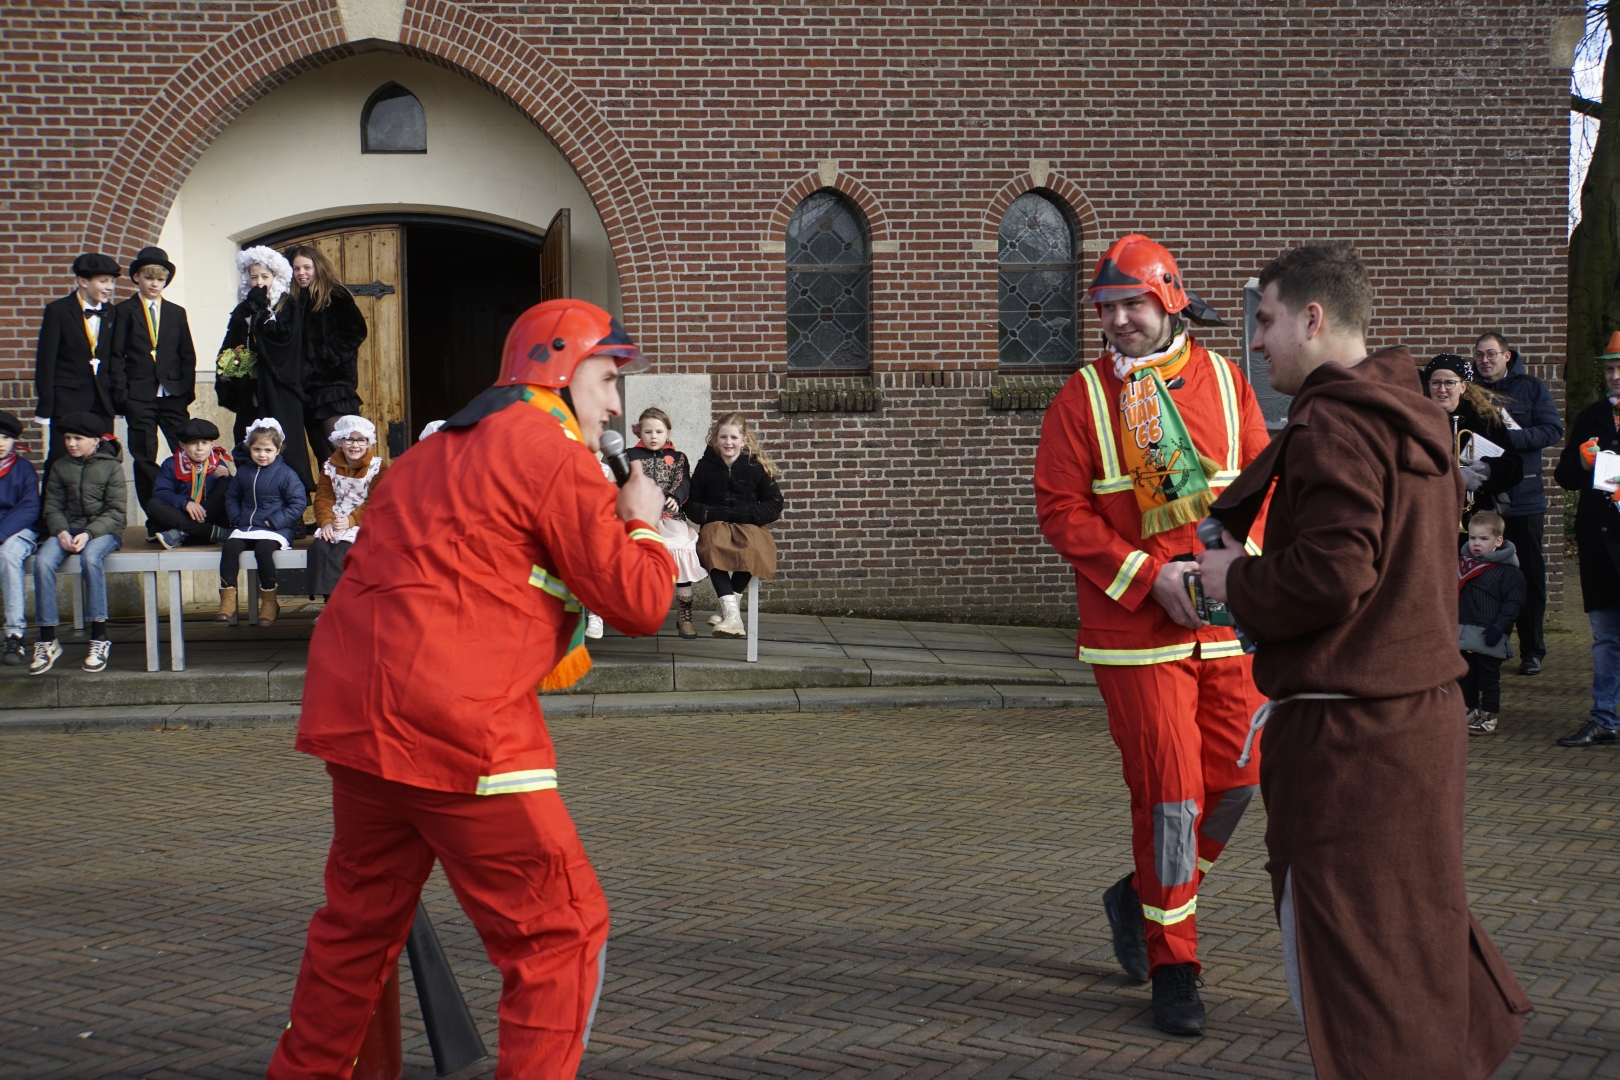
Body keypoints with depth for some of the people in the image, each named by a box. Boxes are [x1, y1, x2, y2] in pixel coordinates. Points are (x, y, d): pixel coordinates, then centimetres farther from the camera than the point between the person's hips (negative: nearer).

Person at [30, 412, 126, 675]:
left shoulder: (111, 466, 0)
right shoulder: (60, 467, 11)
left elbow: (115, 511, -6)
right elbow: (53, 506, 8)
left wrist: (89, 533, -20)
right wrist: (61, 532, -13)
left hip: (104, 530, -4)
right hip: (69, 528, 4)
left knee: (90, 558, -37)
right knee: (43, 561, -27)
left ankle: (99, 639, -30)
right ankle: (47, 641, -21)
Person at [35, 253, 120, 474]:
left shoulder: (111, 313, 10)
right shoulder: (58, 311, -2)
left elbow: (113, 359, 12)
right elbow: (45, 360, -3)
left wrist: (116, 397, 5)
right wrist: (45, 406, -7)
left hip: (102, 402, 4)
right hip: (68, 399, -4)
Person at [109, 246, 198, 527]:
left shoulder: (176, 313, 15)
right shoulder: (124, 311, 6)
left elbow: (188, 355, 13)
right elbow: (117, 355, 1)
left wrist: (187, 388, 1)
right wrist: (121, 394, -7)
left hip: (173, 396, 2)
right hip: (139, 397, -2)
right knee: (144, 459, -1)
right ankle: (155, 521, 2)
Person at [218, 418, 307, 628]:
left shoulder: (286, 474, -3)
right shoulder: (243, 473, 13)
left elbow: (298, 503, -7)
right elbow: (231, 497, 25)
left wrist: (275, 522, -13)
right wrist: (237, 518, 6)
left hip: (276, 530, -5)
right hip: (246, 528, 5)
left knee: (263, 548, -33)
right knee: (230, 546, -23)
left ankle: (269, 601, -17)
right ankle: (227, 601, -21)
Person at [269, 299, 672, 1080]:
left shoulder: (432, 454, 22)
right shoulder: (553, 453, -4)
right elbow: (638, 601, -6)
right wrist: (642, 524, 11)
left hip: (357, 713, 9)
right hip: (458, 725, -9)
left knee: (360, 919, 25)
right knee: (559, 936, 1)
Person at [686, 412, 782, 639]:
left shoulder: (757, 467, 6)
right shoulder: (705, 466, 9)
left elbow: (774, 506, 5)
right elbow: (692, 507, 11)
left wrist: (743, 514, -9)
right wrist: (715, 514, -9)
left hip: (749, 526, 0)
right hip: (715, 526, 0)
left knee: (753, 546, -36)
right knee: (713, 545, -36)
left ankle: (727, 606, -25)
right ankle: (731, 612, -44)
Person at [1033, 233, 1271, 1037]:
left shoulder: (1224, 381, 7)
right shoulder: (1082, 398, -2)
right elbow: (1059, 508, -6)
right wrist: (1149, 575, -15)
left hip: (1225, 620, 4)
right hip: (1134, 625, -4)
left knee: (1236, 772, 4)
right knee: (1168, 788, -5)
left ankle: (1142, 895, 30)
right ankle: (1172, 966, 8)